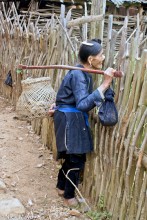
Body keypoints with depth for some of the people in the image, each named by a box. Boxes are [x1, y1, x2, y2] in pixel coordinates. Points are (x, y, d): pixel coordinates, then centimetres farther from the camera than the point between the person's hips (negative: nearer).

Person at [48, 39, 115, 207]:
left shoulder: (84, 73, 6)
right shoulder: (78, 75, -24)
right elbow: (83, 104, -36)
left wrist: (59, 106, 28)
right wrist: (105, 84, -37)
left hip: (74, 118, 9)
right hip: (70, 120, -9)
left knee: (73, 156, 20)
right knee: (76, 159, 1)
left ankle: (61, 186, 39)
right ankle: (68, 196, 19)